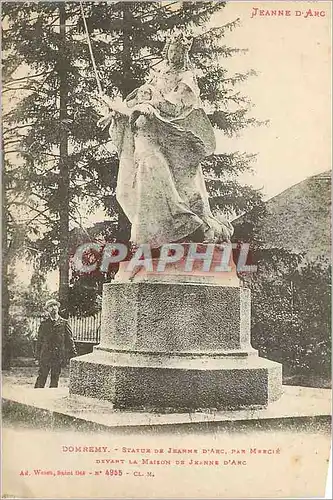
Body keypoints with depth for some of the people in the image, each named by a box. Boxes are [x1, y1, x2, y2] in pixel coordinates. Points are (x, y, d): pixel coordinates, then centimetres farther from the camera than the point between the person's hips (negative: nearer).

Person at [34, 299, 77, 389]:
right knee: (41, 377, 1)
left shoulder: (64, 323, 3)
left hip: (58, 356, 0)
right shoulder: (44, 324, 6)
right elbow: (39, 341, 10)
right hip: (45, 355, 0)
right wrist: (38, 356, 6)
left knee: (55, 378, 6)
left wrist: (73, 355, 1)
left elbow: (70, 340, 4)